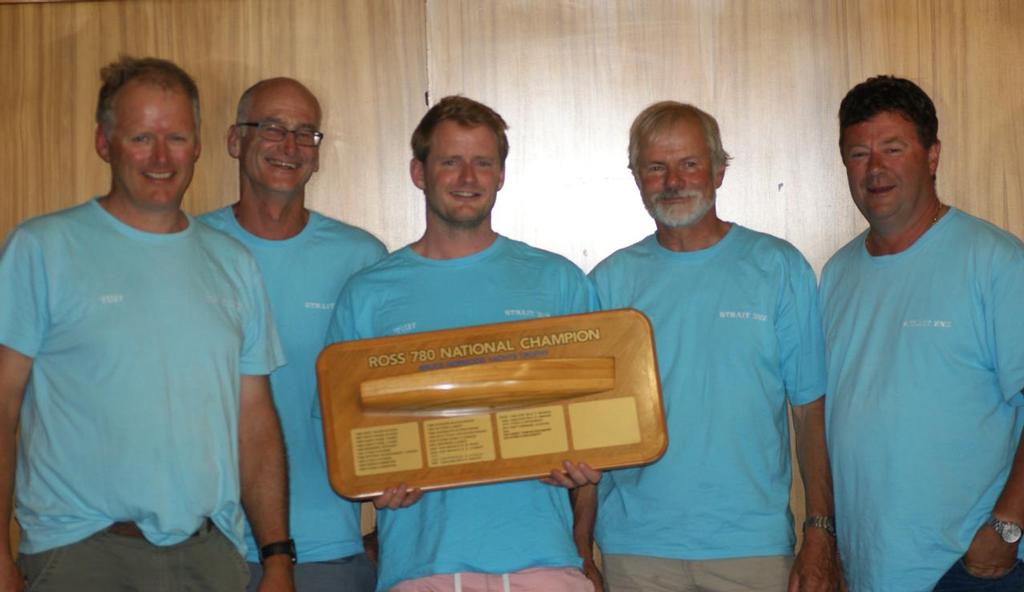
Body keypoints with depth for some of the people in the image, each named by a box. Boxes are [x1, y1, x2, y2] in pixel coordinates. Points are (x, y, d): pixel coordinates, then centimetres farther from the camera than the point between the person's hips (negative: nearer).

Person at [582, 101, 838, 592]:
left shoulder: (777, 267, 1)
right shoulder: (613, 280, 4)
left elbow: (812, 412, 0)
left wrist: (820, 534, -6)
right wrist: (581, 548, -2)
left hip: (753, 541, -1)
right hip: (635, 546, 1)